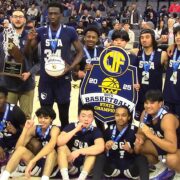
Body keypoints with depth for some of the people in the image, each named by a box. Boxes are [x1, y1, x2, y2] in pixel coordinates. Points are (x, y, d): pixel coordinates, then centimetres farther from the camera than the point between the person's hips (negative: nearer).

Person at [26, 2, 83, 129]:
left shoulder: (70, 32, -4)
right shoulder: (41, 31, 3)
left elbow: (80, 51, 2)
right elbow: (28, 52, 9)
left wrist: (70, 67, -12)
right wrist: (30, 40, -12)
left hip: (63, 78, -2)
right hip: (45, 78, 2)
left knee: (64, 113, 7)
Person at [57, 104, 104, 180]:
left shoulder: (95, 130, -12)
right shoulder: (71, 126, -8)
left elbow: (101, 147, -32)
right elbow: (59, 142, -23)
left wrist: (79, 151, -36)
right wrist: (76, 130, -27)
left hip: (86, 163, -1)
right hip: (71, 162, 1)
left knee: (93, 150, -26)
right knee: (62, 147, -23)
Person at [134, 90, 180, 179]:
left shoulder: (167, 118, -31)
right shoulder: (145, 113, -11)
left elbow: (172, 148, -39)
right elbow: (141, 133, 1)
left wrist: (150, 135, -42)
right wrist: (139, 139, -23)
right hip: (160, 145, 7)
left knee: (171, 159, -37)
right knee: (137, 147, -9)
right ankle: (155, 162, 18)